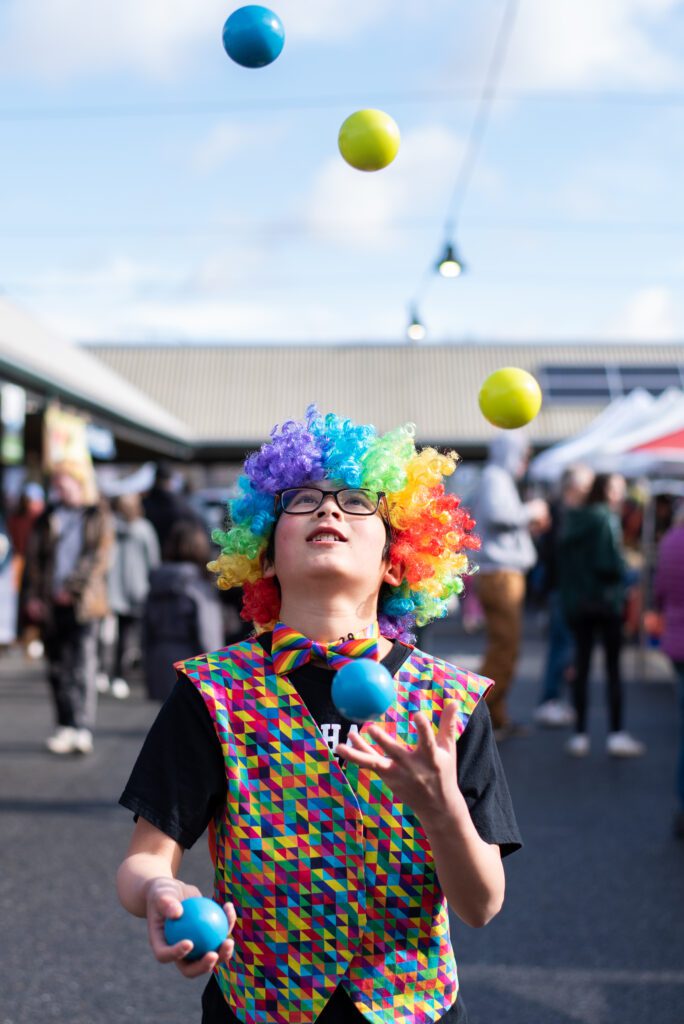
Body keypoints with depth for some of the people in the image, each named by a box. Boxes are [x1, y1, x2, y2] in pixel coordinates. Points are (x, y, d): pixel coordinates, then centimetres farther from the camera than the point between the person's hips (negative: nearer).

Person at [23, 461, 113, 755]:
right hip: (50, 604, 4)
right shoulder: (47, 518, 13)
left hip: (83, 602, -4)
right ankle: (66, 727, 13)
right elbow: (34, 557, 10)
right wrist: (32, 595, -1)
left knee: (83, 666, -11)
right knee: (58, 667, 5)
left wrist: (73, 588, -11)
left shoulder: (99, 516, 4)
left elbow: (100, 557, -4)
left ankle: (83, 729, -13)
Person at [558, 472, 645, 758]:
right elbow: (611, 564, -19)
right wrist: (624, 574, 0)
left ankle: (580, 735, 8)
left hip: (576, 603, 5)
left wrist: (568, 593, 14)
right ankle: (616, 734, 1)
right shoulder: (606, 519, -13)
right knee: (613, 668, 3)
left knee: (581, 667, 8)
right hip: (606, 601, -5)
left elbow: (562, 563, 9)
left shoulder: (572, 520, 7)